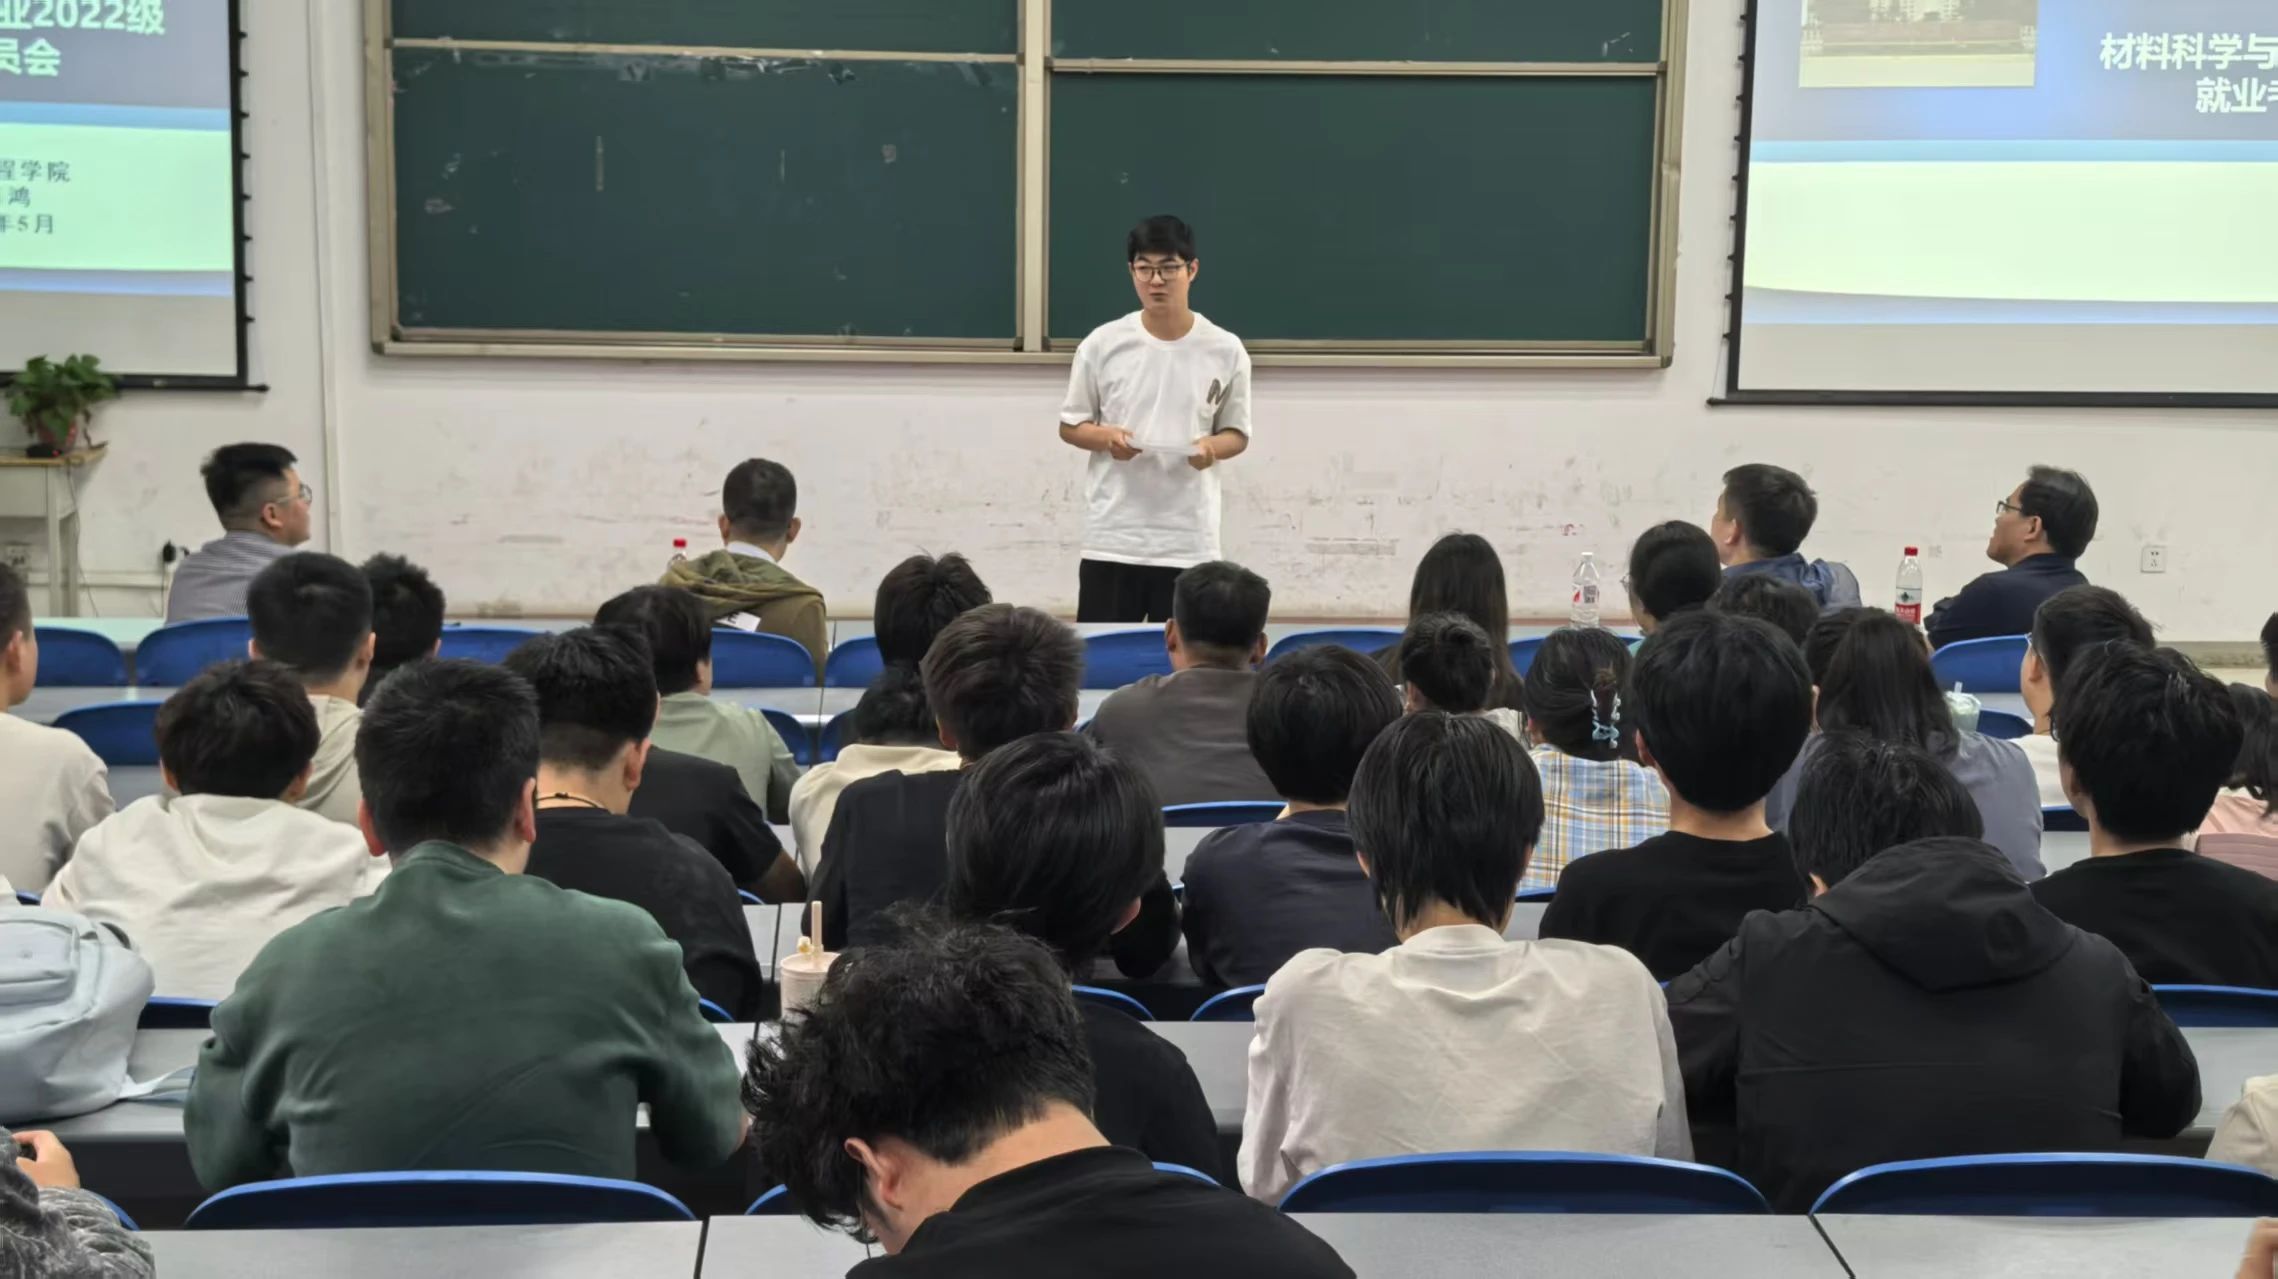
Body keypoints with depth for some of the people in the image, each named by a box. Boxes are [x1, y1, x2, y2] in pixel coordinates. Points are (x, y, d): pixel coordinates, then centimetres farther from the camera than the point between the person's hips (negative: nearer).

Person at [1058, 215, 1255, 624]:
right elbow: (1070, 425, 8)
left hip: (1190, 543, 0)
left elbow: (1238, 434, 9)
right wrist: (1106, 437, -14)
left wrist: (1212, 447, -14)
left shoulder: (1226, 351, 1)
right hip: (1112, 539, 0)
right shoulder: (1102, 344, 0)